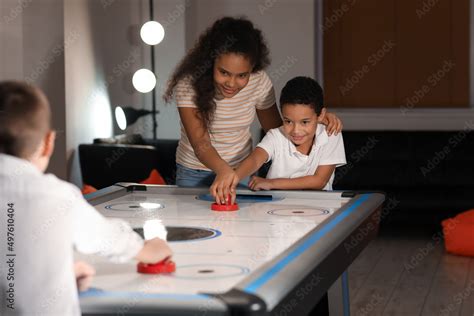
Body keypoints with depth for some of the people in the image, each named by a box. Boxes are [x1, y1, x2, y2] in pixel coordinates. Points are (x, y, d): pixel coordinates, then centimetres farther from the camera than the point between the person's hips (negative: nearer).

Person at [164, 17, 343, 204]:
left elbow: (276, 130, 2)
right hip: (194, 174, -1)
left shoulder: (259, 82, -11)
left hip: (243, 171, 2)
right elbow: (200, 142, -29)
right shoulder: (189, 84, -21)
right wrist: (223, 170, -49)